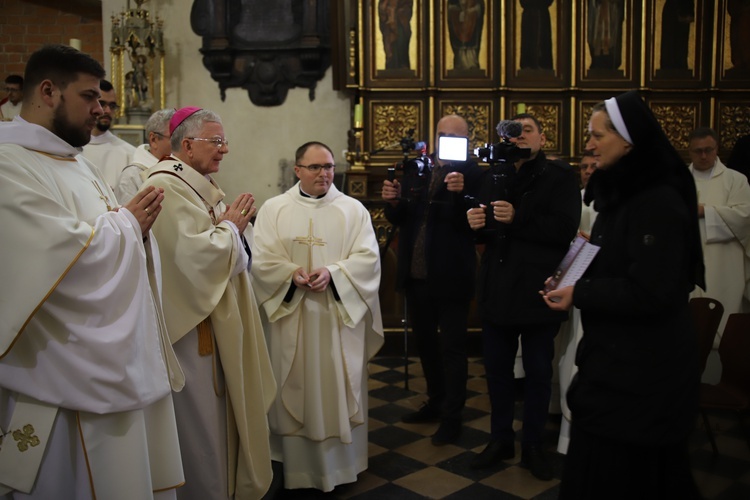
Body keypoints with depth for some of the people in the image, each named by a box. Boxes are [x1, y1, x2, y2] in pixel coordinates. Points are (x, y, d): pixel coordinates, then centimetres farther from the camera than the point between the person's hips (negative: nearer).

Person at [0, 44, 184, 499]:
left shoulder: (79, 164, 15)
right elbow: (67, 255, -26)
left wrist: (136, 223, -2)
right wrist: (128, 223, -9)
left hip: (120, 360, 9)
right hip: (69, 375, -9)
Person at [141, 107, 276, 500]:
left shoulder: (198, 183, 14)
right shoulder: (168, 185, -17)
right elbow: (192, 252, -26)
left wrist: (234, 225, 1)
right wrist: (230, 226, -13)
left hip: (215, 314, 10)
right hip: (191, 319, -10)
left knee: (218, 405, 19)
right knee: (199, 413, 3)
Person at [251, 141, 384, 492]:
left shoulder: (353, 209, 3)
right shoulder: (273, 209, 4)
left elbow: (368, 257, -5)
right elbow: (261, 259, -2)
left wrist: (332, 272, -20)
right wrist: (291, 273, -19)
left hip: (339, 316, 0)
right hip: (291, 317, 1)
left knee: (339, 390, 7)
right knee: (295, 390, 8)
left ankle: (340, 466, 22)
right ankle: (297, 466, 22)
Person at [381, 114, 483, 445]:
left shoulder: (472, 174, -10)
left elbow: (472, 225, -19)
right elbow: (398, 219, 7)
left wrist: (460, 193, -34)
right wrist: (393, 201, -13)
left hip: (450, 277, -6)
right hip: (416, 274, 6)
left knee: (452, 349, 6)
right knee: (425, 342, 19)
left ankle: (451, 417, 20)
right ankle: (435, 402, 38)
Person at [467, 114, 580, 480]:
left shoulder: (560, 175, -3)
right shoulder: (495, 175, 12)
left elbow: (566, 230, -16)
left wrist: (517, 219, -24)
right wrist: (476, 224, -8)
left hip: (538, 291, -4)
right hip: (498, 288, 4)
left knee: (538, 372, 9)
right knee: (496, 368, 12)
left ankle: (533, 445, 25)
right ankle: (500, 439, 28)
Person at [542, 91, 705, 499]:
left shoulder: (658, 202, -21)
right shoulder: (622, 192, 9)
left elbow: (651, 293, -25)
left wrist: (580, 294, -19)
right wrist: (582, 265, 2)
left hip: (643, 369, -9)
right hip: (616, 357, 9)